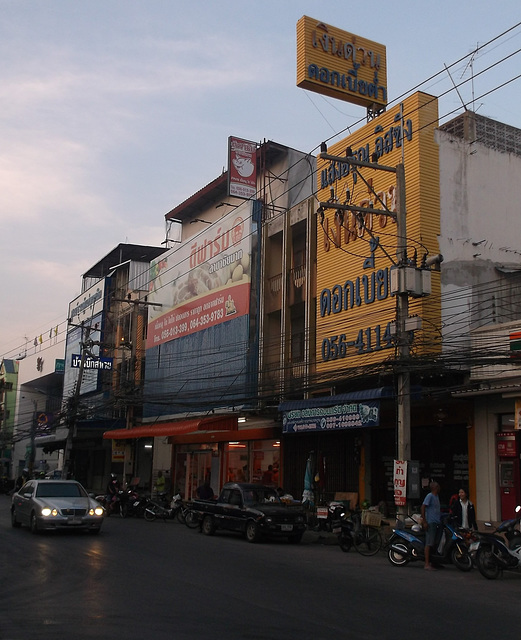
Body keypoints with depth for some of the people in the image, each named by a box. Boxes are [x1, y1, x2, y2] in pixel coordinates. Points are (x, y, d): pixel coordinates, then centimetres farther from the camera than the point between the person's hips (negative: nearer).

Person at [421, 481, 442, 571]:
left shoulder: (437, 496, 18)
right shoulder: (429, 496, -9)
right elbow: (423, 507, -16)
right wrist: (424, 521, -20)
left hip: (437, 523, 9)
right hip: (431, 522, -9)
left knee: (434, 543, 9)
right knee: (429, 543, -10)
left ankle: (430, 562, 15)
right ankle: (427, 564, -10)